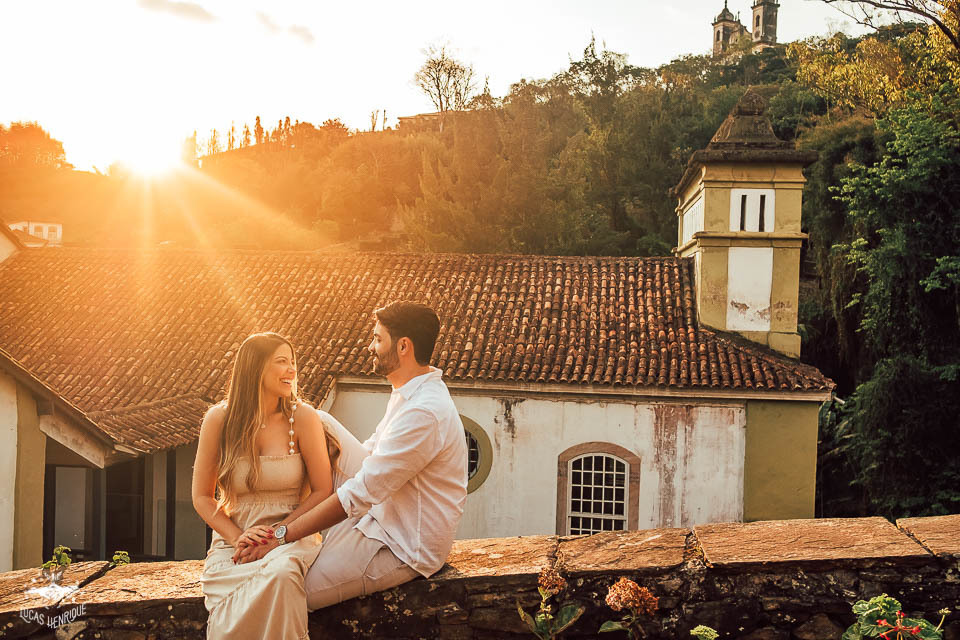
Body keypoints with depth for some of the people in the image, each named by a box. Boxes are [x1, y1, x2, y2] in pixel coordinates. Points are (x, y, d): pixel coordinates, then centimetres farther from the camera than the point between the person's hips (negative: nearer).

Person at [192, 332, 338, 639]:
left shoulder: (302, 417, -2)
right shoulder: (219, 419, 1)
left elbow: (323, 492, 0)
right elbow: (202, 497, 7)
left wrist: (277, 533, -12)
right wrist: (237, 536, -9)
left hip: (290, 537, 0)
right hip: (231, 540, 0)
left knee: (280, 572, -37)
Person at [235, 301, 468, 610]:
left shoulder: (423, 413, -27)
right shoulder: (409, 393, 6)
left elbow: (359, 495, -27)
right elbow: (369, 453, 16)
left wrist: (283, 534, -21)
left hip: (405, 549, -10)